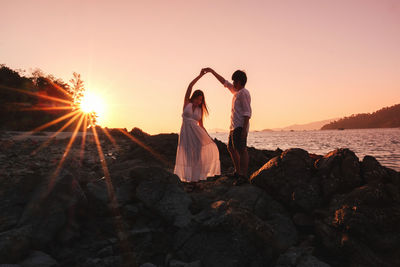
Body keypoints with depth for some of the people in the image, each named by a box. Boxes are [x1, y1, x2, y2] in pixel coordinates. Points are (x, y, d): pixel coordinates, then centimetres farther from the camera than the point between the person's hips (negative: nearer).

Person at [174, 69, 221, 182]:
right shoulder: (187, 103, 4)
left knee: (209, 148, -7)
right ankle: (189, 176, 12)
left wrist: (208, 136, 11)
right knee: (188, 154, 0)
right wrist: (200, 75, -5)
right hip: (186, 131, -3)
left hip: (196, 132, 4)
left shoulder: (200, 110, 13)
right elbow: (190, 85, -4)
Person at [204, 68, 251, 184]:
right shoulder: (236, 91, 18)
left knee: (241, 150, -12)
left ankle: (244, 175, -10)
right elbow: (224, 82, 29)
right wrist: (212, 71, 31)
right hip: (234, 127, 11)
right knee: (231, 148, 16)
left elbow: (247, 112, -17)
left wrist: (244, 129, -24)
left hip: (240, 127, -11)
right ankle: (237, 172, 24)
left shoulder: (244, 93, -9)